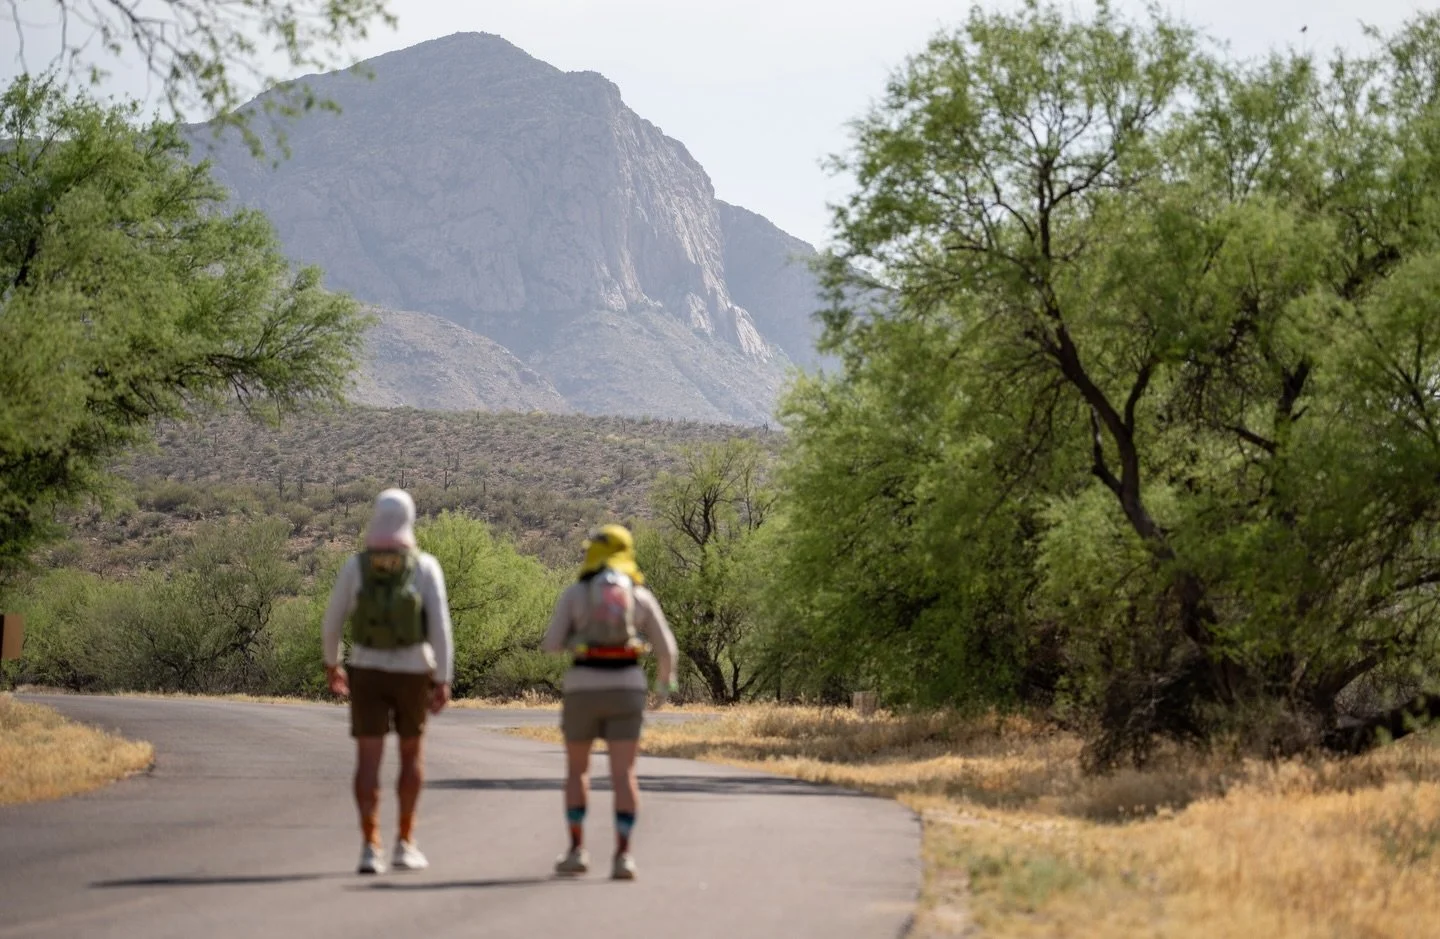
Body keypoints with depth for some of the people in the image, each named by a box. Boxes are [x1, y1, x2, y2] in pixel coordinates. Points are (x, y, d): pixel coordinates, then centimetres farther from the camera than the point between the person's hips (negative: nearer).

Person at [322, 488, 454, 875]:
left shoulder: (355, 565, -4)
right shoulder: (426, 566, -7)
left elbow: (333, 619, 3)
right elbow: (440, 625, -13)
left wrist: (331, 663, 21)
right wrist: (444, 681, -10)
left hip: (367, 672, 0)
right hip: (412, 675, 0)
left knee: (368, 761, -1)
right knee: (411, 755, 18)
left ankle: (371, 849, -12)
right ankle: (404, 845, 17)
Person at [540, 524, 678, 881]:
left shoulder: (574, 593, 2)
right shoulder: (640, 595, 7)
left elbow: (552, 643, -2)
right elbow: (665, 648, 5)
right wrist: (665, 680, 25)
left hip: (583, 689, -1)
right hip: (625, 690, 1)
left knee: (576, 768, 16)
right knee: (624, 775, 0)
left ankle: (577, 851, 10)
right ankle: (623, 856, -13)